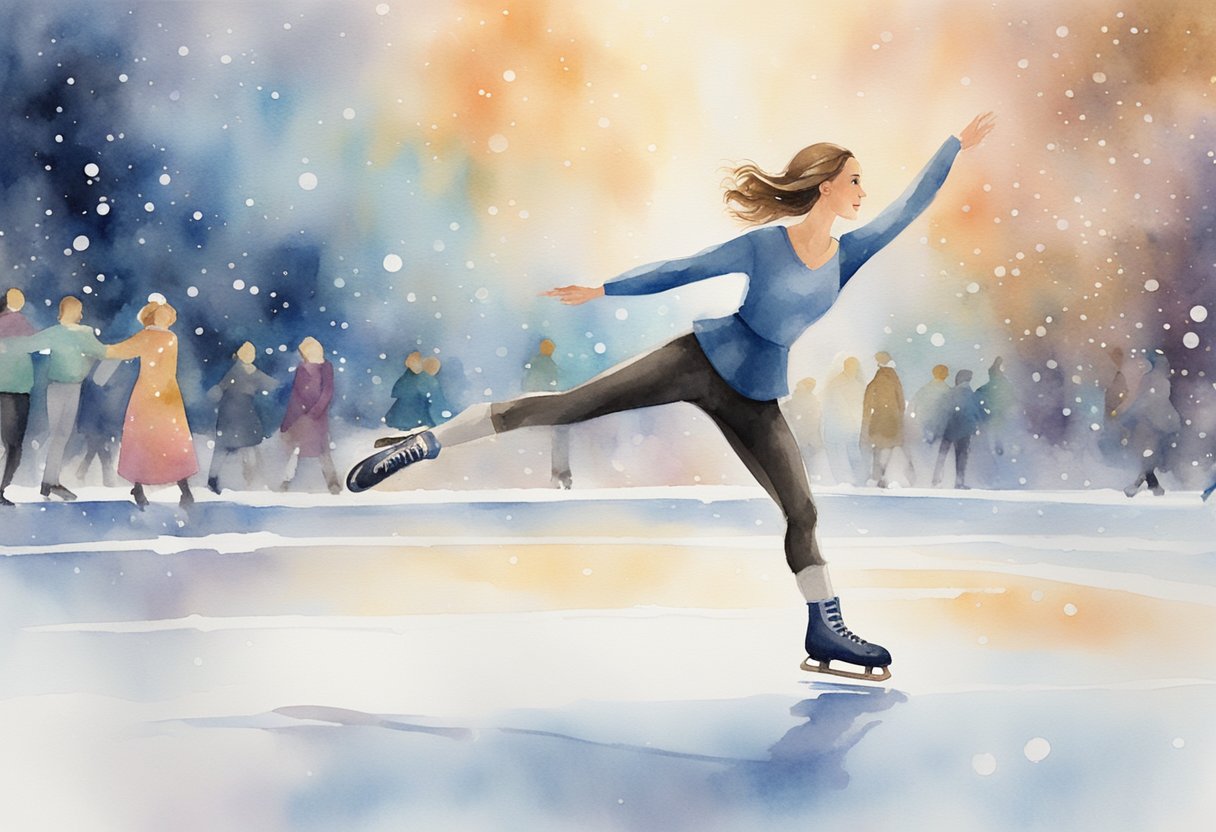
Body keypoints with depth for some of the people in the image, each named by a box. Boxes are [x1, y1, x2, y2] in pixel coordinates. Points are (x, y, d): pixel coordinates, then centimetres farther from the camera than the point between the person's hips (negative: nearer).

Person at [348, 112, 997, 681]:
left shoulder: (848, 254, 4)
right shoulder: (762, 246, -8)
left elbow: (908, 207, 9)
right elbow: (682, 271, -5)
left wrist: (956, 145, 12)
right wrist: (602, 290, -5)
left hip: (754, 398, 5)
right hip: (700, 361, -5)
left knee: (802, 511, 1)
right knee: (566, 406, -13)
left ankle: (824, 635, 14)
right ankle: (425, 443, -10)